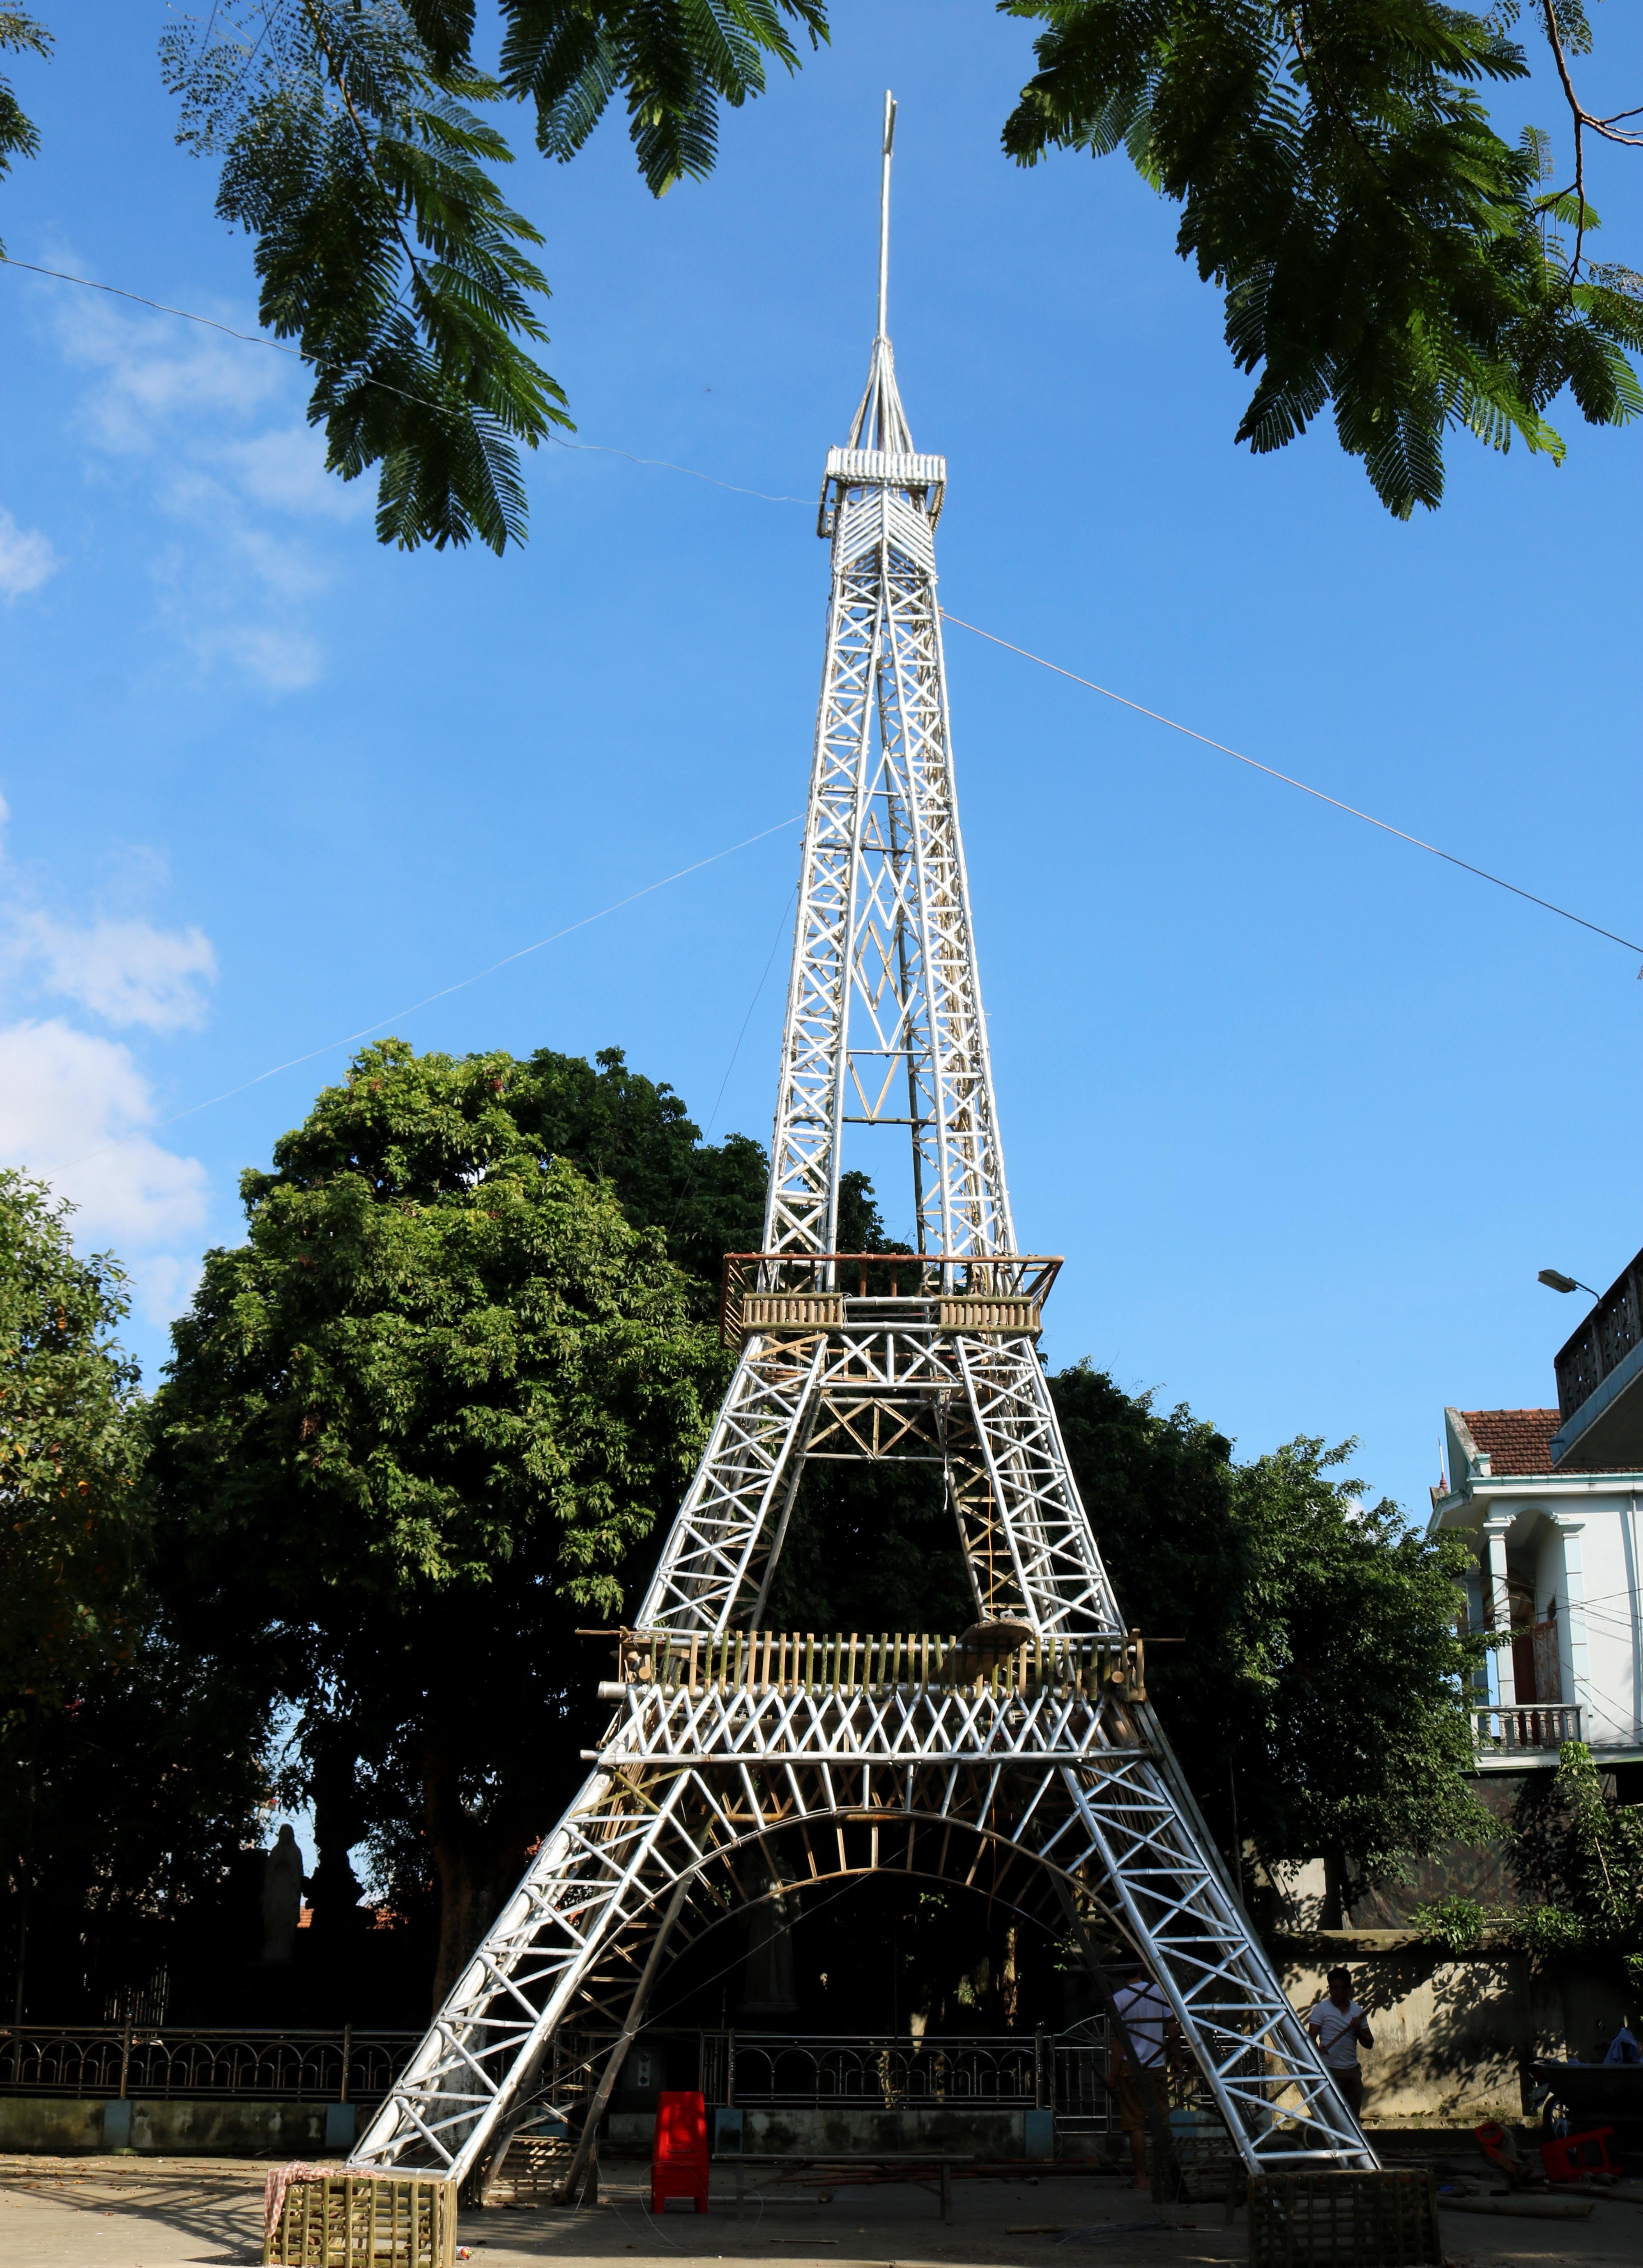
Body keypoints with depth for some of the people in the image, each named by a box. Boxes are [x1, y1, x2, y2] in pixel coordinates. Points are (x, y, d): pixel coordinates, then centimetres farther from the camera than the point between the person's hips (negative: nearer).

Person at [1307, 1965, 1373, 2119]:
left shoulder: (1358, 2012, 12)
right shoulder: (1322, 2009, -1)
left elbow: (1369, 2043, 12)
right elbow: (1311, 2038, -8)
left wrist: (1358, 2031, -8)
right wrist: (1317, 2049, -30)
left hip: (1352, 2071, 5)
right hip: (1330, 2071, -5)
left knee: (1353, 2117, 7)